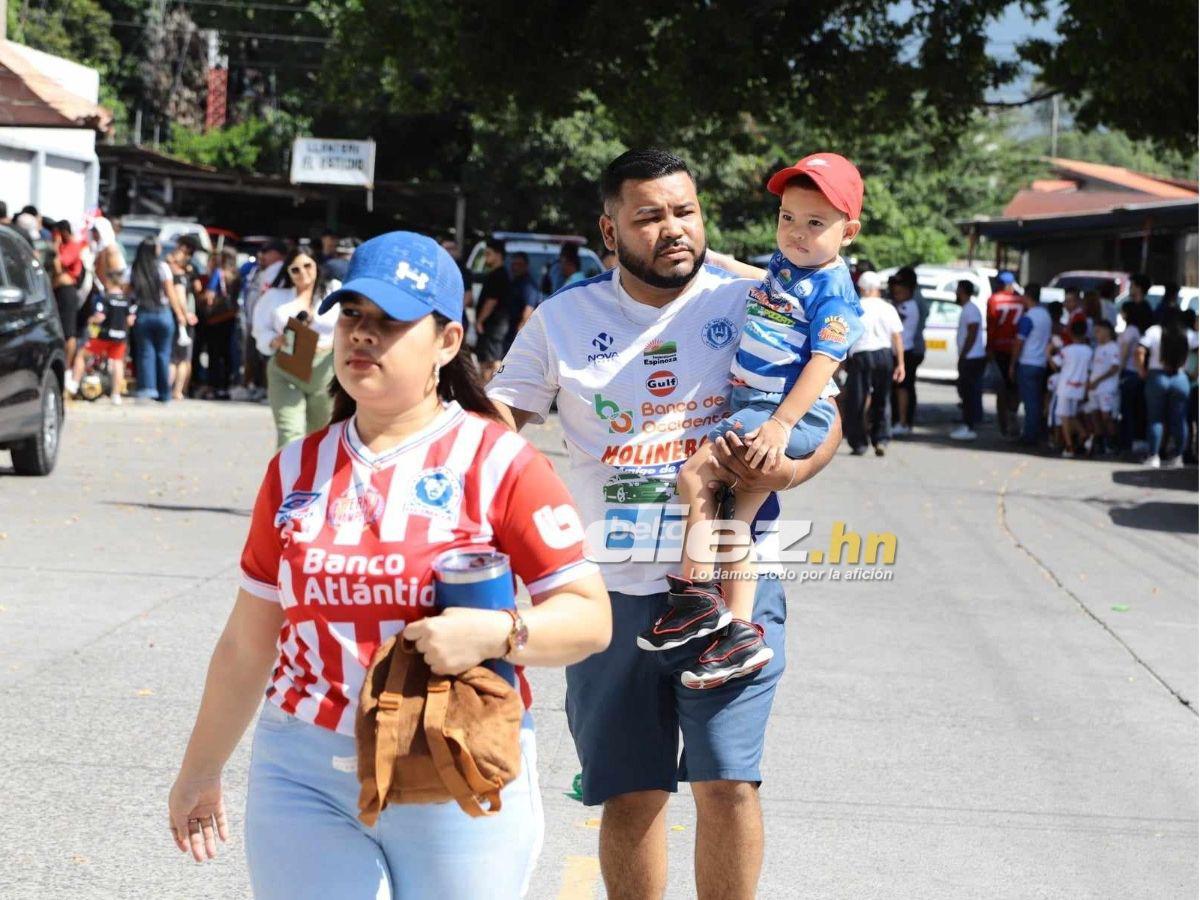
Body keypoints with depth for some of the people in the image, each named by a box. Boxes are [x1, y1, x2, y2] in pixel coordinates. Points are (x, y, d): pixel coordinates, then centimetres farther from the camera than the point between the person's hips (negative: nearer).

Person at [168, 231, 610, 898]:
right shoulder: (298, 468, 9)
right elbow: (248, 642, 16)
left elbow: (590, 618, -7)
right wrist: (200, 769, 20)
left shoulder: (500, 462, -4)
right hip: (302, 777, 3)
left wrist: (493, 634, -25)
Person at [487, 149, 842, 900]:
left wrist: (786, 470, -19)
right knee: (629, 795, 8)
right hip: (614, 589, 2)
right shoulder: (566, 318, 5)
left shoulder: (752, 302, 0)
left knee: (729, 782, -10)